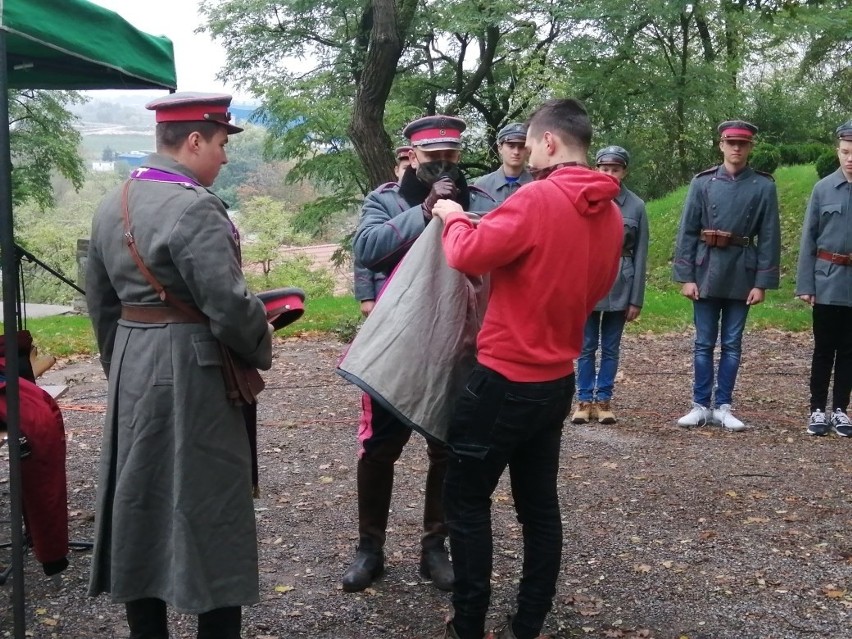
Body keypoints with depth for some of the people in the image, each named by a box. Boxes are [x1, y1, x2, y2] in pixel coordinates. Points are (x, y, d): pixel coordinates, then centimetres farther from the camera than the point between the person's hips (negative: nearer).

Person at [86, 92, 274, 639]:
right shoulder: (193, 207, -18)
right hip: (191, 371, -8)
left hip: (131, 368, 9)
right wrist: (261, 352, -4)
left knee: (139, 500, 15)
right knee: (209, 507, 2)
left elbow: (101, 301, 15)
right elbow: (229, 305, -22)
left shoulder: (112, 204, 9)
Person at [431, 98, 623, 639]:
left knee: (466, 500, 7)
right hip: (558, 379, 8)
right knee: (540, 503, 15)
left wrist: (453, 217, -2)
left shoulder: (539, 199, -19)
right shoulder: (611, 213, 6)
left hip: (506, 378, -8)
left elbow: (468, 254, -21)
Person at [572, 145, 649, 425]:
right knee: (586, 346, 6)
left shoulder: (636, 206, -2)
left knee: (610, 347, 9)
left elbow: (640, 255, 1)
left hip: (620, 286, 0)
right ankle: (584, 400, 15)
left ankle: (603, 400, 18)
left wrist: (636, 299, -1)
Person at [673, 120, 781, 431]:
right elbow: (687, 232, -1)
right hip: (707, 272, 0)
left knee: (732, 344, 7)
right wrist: (685, 277, -6)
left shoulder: (764, 186, 0)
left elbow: (769, 238, -1)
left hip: (741, 276, 0)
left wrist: (762, 283, -5)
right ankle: (701, 406, 14)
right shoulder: (702, 183, 0)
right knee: (704, 343, 5)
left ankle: (723, 407, 15)